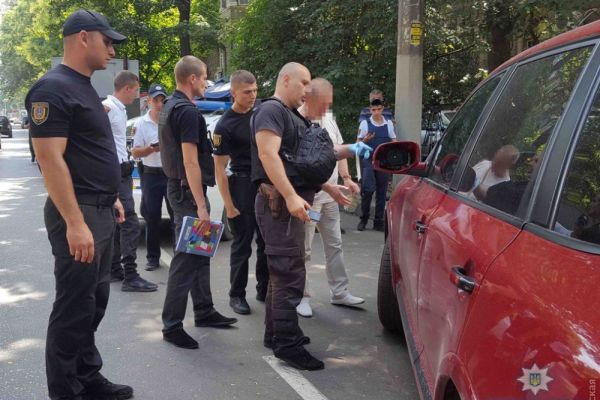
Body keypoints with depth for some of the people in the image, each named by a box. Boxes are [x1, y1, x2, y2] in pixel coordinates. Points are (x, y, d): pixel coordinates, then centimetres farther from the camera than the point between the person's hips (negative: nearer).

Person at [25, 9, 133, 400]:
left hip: (100, 212, 10)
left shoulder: (85, 87, 15)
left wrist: (111, 198, 21)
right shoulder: (53, 88, -15)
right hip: (79, 215, -10)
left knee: (95, 302, 16)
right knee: (74, 308, -2)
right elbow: (50, 159, -22)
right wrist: (75, 222, -25)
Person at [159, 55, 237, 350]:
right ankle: (172, 325, 0)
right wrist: (201, 207, -25)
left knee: (199, 251, 16)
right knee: (187, 257, -6)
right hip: (188, 190, -10)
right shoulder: (188, 111, -19)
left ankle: (204, 311, 25)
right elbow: (190, 162, -24)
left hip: (177, 186, 10)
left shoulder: (169, 106, 13)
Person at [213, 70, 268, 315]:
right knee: (242, 244, 2)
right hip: (242, 186, -5)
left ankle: (265, 290, 24)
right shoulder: (225, 126, -11)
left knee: (267, 241, 12)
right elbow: (219, 169, -10)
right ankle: (237, 295, 15)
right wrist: (229, 205, -13)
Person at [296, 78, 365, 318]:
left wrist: (346, 178, 9)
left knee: (334, 245, 14)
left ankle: (339, 292, 25)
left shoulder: (328, 118, 9)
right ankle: (301, 297, 12)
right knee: (303, 250, 1)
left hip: (330, 195, 8)